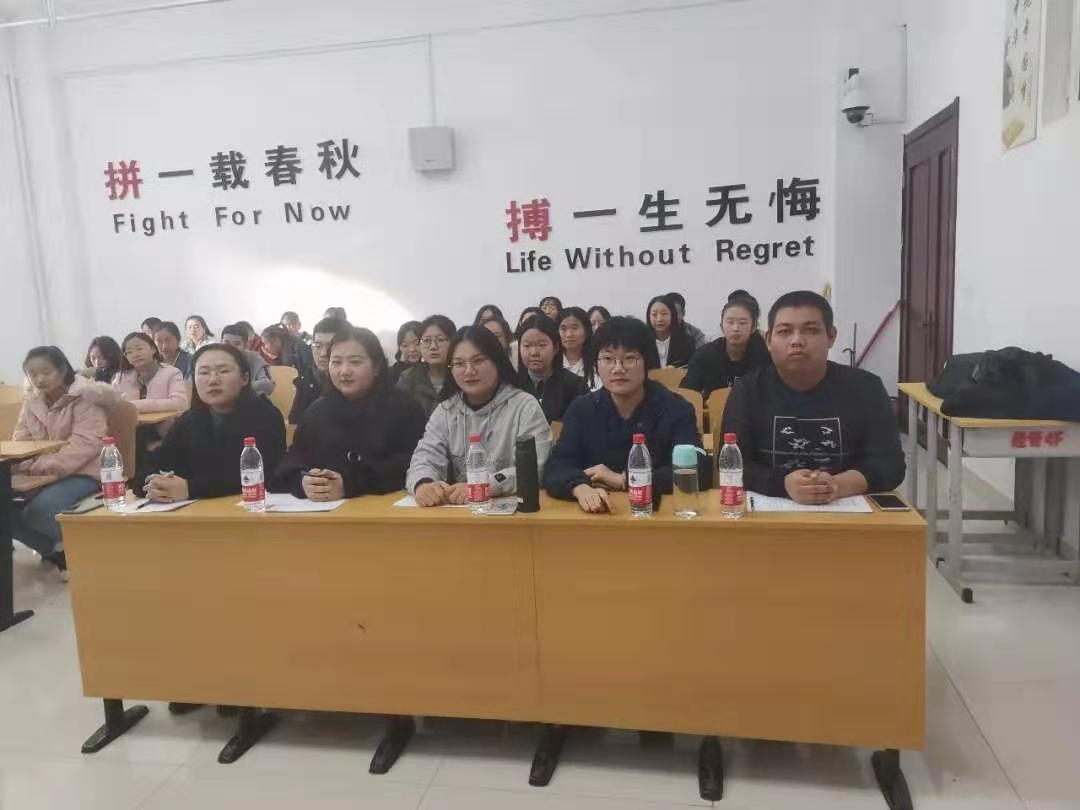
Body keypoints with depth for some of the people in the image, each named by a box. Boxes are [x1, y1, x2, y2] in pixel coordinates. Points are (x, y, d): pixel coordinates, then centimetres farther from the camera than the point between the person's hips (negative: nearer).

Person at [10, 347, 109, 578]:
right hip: (39, 475, 7)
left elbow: (85, 445, -21)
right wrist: (21, 465, -15)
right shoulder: (31, 400, 9)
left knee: (39, 509, -30)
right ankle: (56, 552, 3)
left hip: (82, 473, -7)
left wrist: (42, 467, -29)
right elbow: (21, 441, 9)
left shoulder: (85, 398, -11)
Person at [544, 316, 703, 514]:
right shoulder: (581, 409, 3)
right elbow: (555, 468, -8)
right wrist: (581, 488, -30)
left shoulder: (676, 409, -2)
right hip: (595, 516, 1)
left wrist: (623, 480, -14)